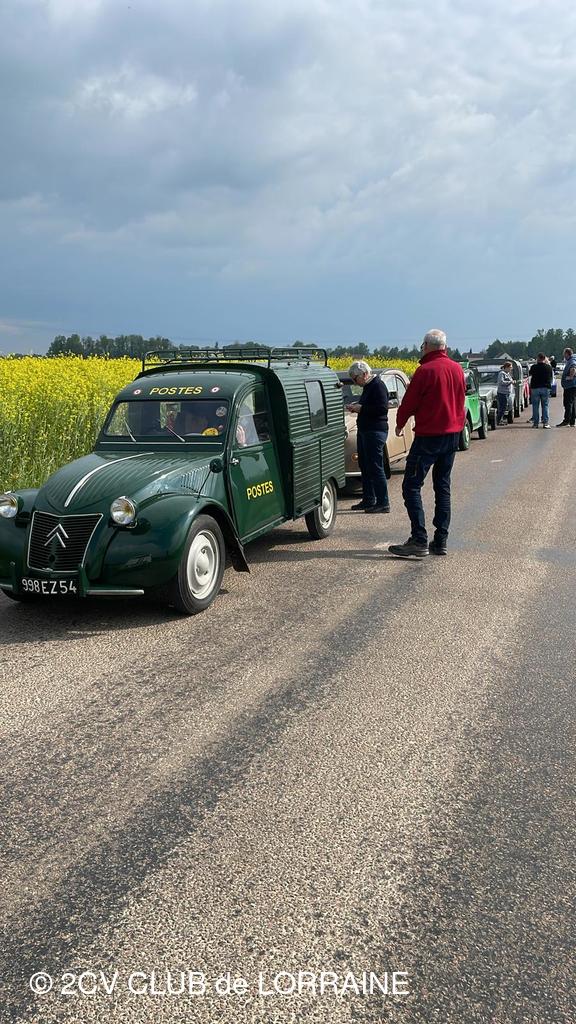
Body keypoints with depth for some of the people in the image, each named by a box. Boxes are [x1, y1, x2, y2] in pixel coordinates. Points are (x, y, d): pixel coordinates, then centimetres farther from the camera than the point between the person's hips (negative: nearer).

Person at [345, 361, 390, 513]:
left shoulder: (378, 386, -15)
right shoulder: (368, 386, 15)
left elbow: (383, 409, -24)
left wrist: (361, 408, -19)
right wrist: (357, 406, 7)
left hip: (375, 432, -11)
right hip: (364, 431, 11)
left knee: (375, 468, -7)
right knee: (364, 466, 15)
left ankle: (383, 503, -2)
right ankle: (368, 500, 24)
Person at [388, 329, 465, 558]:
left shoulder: (426, 370, -15)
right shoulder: (457, 369, 7)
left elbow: (409, 402, -9)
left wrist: (400, 424, 6)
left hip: (429, 435, -8)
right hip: (453, 434, 8)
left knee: (411, 485, -3)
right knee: (443, 486, 13)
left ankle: (419, 541, -10)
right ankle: (440, 541, 13)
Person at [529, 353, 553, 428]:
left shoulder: (533, 367, -6)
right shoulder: (549, 367, -1)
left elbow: (531, 375, 11)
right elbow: (551, 378, 8)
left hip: (535, 388, -1)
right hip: (546, 388, 1)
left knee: (535, 406, 6)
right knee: (545, 406, 5)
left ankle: (535, 423, 6)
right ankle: (545, 423, -1)